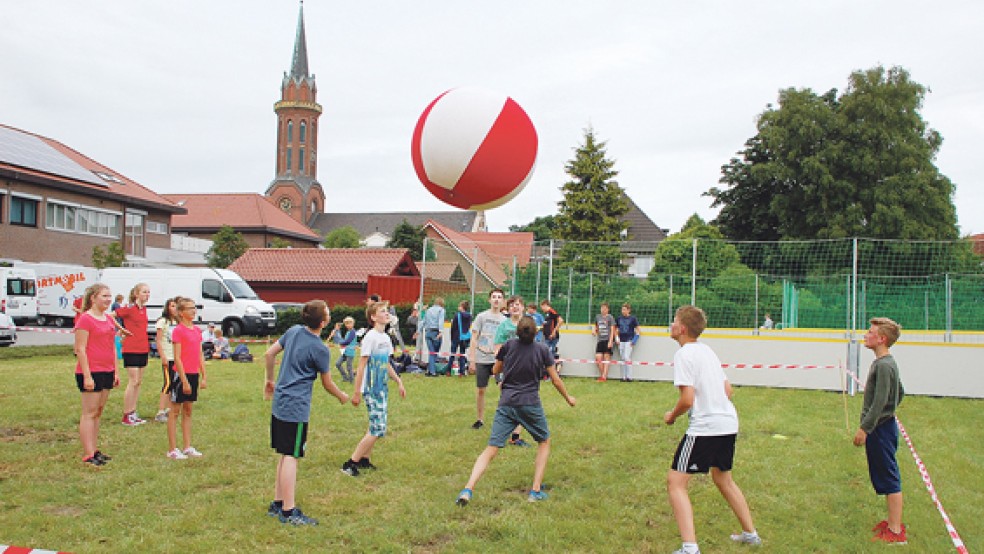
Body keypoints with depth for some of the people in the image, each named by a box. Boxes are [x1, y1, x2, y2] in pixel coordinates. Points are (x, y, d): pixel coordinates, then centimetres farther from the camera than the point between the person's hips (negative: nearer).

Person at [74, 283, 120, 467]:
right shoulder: (85, 319, -10)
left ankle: (94, 450, 18)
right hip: (91, 372, -8)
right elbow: (80, 350, -14)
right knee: (89, 413, -4)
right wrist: (87, 376, -18)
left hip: (107, 372, 8)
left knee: (98, 412, 12)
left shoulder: (108, 319, 14)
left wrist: (116, 372, 16)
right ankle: (88, 455, -1)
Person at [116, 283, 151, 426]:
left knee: (138, 382, 10)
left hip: (143, 349, 8)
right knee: (133, 382, -7)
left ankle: (133, 414, 18)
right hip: (131, 349, -8)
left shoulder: (144, 308, 11)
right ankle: (126, 416, 1)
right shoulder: (129, 308, -11)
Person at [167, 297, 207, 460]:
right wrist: (184, 380, -17)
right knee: (175, 411, 2)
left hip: (194, 374, 7)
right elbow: (177, 358, -15)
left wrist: (203, 376, 10)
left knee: (188, 411, 12)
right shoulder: (178, 330, -12)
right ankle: (172, 449, 7)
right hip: (181, 374, -7)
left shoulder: (196, 330, 10)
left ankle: (187, 447, 18)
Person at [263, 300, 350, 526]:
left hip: (279, 403, 8)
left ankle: (277, 503, 25)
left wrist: (269, 380, 28)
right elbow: (327, 384, -2)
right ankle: (288, 511, 0)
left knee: (285, 454, 16)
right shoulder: (321, 350, -15)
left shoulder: (293, 331, 5)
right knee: (291, 457, -4)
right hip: (296, 408, -8)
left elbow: (269, 354, 14)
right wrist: (342, 396, 17)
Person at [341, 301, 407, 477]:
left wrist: (399, 382, 18)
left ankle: (364, 459, 25)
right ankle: (350, 464, -3)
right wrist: (356, 392, -14)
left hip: (382, 388, 9)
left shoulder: (386, 338, 10)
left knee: (376, 426, 13)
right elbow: (361, 366, -15)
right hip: (371, 390, -9)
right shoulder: (370, 337, -15)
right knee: (378, 429, -10)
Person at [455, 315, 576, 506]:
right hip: (530, 403, -1)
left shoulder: (508, 346, 5)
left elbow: (495, 371, 18)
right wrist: (568, 398, 22)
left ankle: (468, 489, -15)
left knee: (491, 449, 0)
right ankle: (536, 491, 14)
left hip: (506, 403, 1)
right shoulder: (542, 349, 2)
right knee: (544, 441, 21)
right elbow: (555, 380, 6)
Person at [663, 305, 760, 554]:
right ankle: (750, 533, 38)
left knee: (675, 481, -6)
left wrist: (672, 416, -2)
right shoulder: (707, 350, 13)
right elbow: (728, 390, 16)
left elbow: (687, 399, -19)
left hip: (705, 428, -9)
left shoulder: (683, 354, -13)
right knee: (722, 477, 28)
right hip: (729, 423, 9)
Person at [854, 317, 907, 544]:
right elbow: (900, 392, 22)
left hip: (881, 429, -10)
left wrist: (865, 428, -21)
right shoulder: (887, 363, 11)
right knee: (884, 479, 17)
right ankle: (894, 521, 26)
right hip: (884, 425, 10)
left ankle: (896, 532, 2)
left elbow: (879, 402, -23)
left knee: (889, 480, -4)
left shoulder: (883, 365, -19)